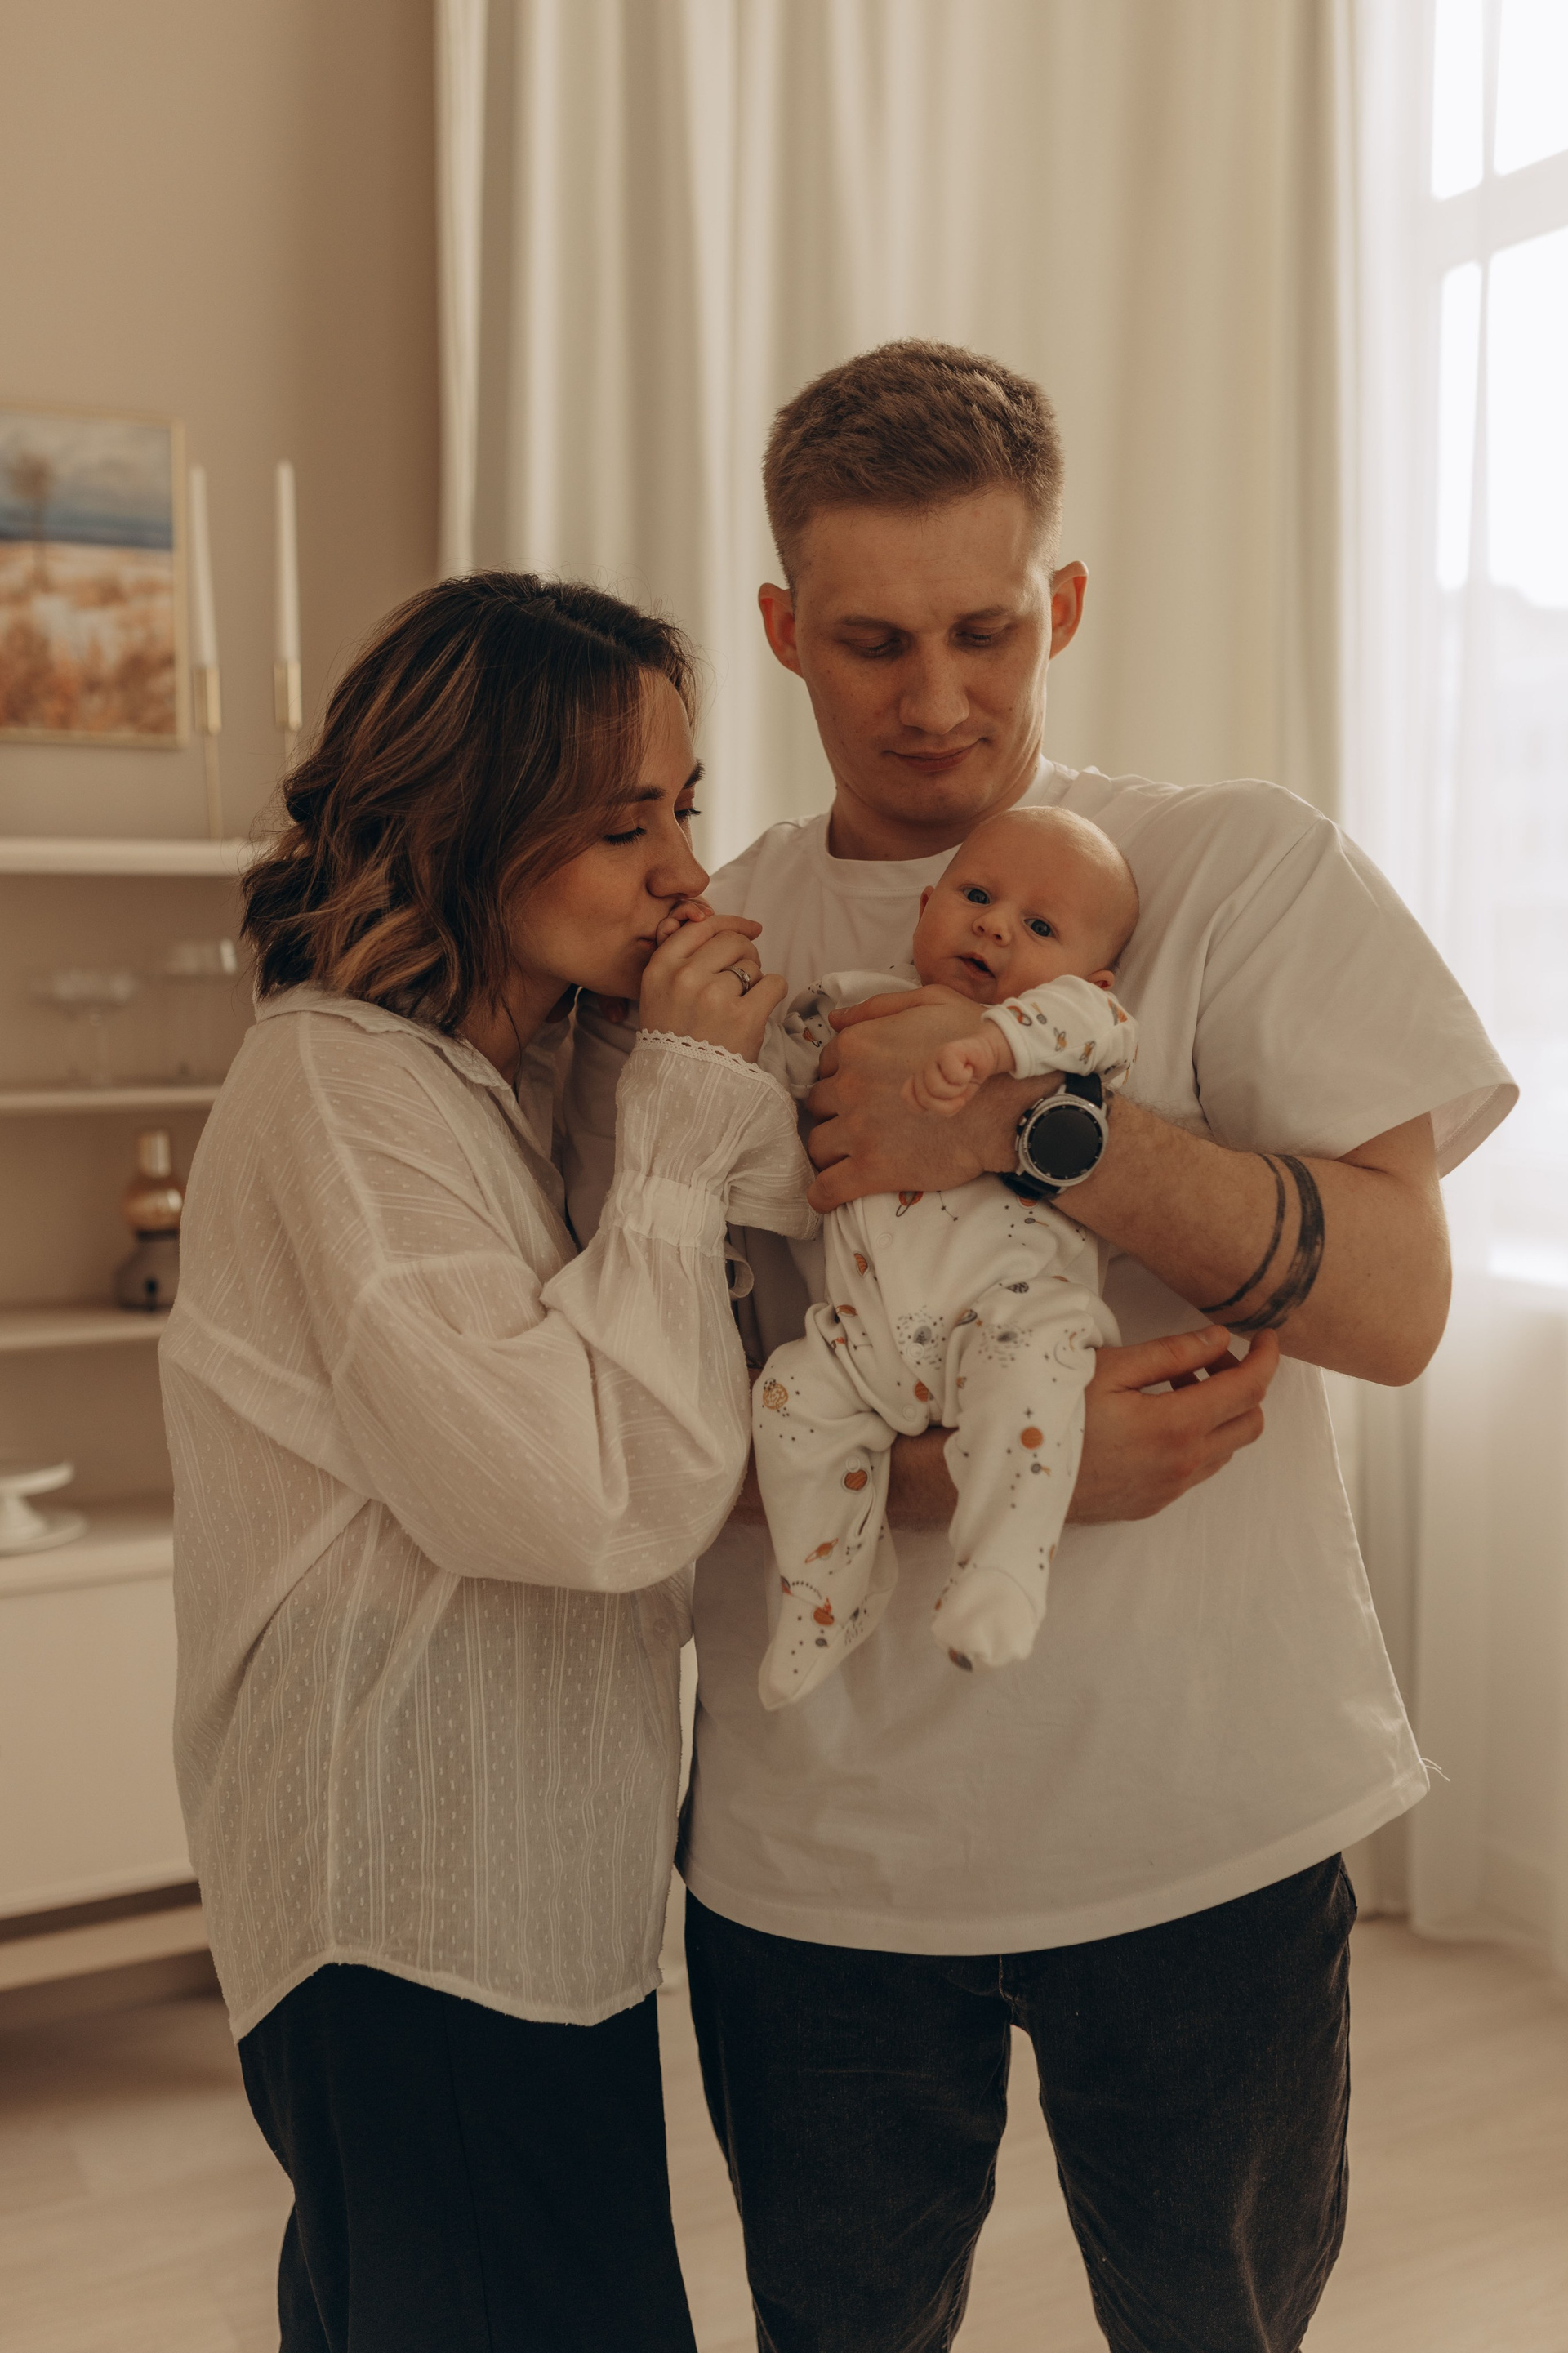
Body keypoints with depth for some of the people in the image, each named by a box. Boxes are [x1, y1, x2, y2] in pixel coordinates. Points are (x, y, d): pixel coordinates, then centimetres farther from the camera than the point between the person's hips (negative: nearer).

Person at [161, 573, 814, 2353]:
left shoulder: (529, 1070, 10)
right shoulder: (337, 1090, -19)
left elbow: (690, 1447, 9)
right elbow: (600, 1500, -27)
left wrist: (742, 1124, -2)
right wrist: (691, 1116, -21)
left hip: (530, 1880, 9)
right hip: (422, 1925, -9)